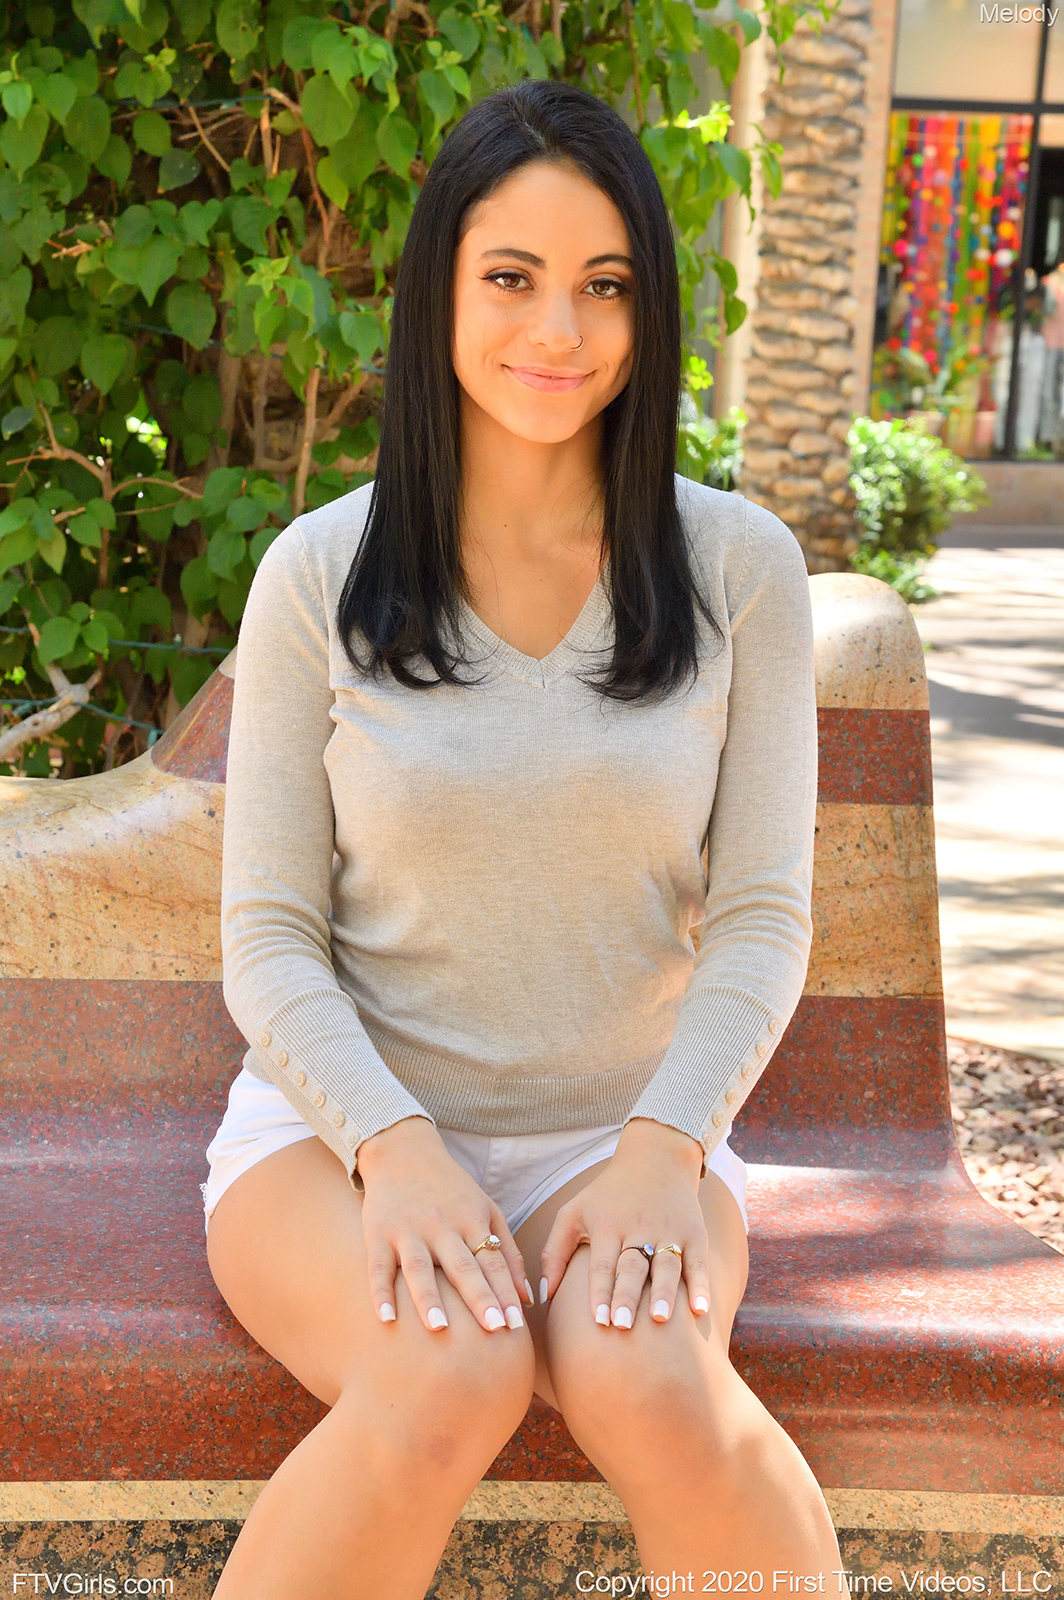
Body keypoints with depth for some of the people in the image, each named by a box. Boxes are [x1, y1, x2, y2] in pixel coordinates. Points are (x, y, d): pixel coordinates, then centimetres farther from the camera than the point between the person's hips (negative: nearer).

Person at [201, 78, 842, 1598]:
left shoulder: (738, 567, 0)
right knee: (447, 1383, -33)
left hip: (625, 1130, 1)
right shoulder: (319, 575, -2)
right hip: (345, 1118, 0)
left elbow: (761, 917, -1)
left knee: (652, 1392, -32)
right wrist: (396, 1147, -19)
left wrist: (661, 1153, -17)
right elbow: (270, 940, -2)